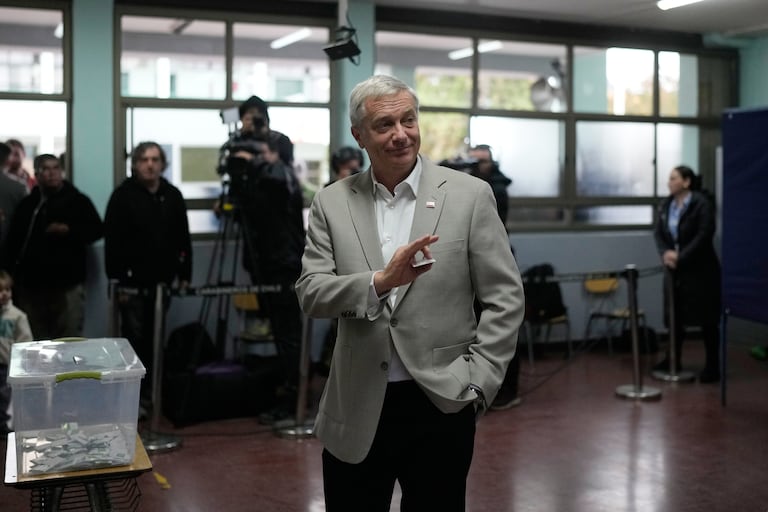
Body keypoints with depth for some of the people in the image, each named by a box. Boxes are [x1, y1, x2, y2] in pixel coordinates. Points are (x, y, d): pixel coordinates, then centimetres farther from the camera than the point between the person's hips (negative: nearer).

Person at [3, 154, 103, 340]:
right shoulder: (27, 204, 13)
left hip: (68, 283, -3)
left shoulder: (78, 200, 3)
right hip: (31, 284, 4)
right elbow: (13, 241, 16)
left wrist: (69, 231, -15)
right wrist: (13, 273, 8)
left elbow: (97, 229, 0)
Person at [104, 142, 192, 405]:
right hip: (133, 282, -3)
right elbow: (112, 241, -8)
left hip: (162, 281, 4)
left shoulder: (172, 195, 8)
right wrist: (117, 281, -12)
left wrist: (184, 276, 6)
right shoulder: (123, 195, -4)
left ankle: (149, 391, 18)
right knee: (134, 338, -1)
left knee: (153, 339, 8)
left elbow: (182, 239, 10)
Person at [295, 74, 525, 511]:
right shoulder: (332, 203, 3)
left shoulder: (469, 195, -3)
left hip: (440, 404, -1)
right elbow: (311, 294, -4)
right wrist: (380, 281, -22)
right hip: (356, 410, 2)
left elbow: (506, 298, -2)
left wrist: (476, 384, -8)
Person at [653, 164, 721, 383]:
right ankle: (673, 360, 24)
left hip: (700, 270, -6)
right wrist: (665, 253, -14)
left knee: (706, 318, -1)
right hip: (675, 269, 6)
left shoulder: (702, 203, -13)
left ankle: (712, 366, 8)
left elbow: (704, 235, -19)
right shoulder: (666, 205, 7)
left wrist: (681, 257, -22)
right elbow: (659, 233, 6)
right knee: (674, 315, 12)